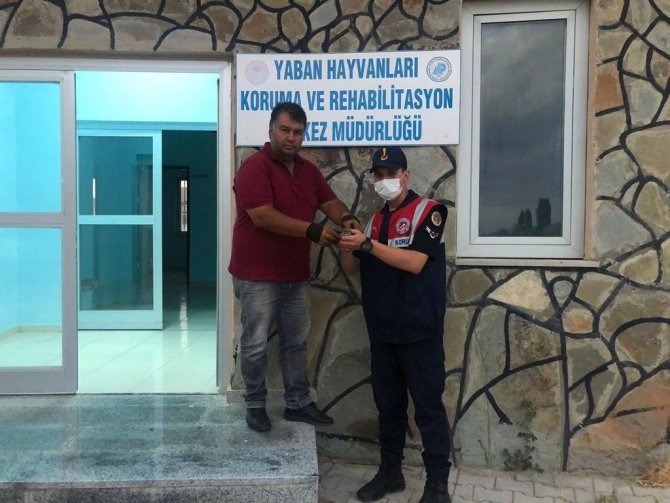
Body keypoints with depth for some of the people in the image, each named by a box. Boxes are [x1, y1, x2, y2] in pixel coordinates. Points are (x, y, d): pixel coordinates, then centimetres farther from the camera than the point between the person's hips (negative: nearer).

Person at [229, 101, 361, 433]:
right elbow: (263, 217, -24)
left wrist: (346, 218, -16)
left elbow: (330, 202, 8)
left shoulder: (308, 170, 10)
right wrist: (312, 230, -29)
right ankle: (255, 405, 22)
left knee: (296, 341, 15)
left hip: (296, 274, 7)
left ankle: (298, 402, 28)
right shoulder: (254, 168, -15)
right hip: (258, 275, -7)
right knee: (256, 344, 5)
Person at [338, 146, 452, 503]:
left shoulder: (429, 211, -6)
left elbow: (415, 262, -19)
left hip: (419, 331, -6)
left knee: (428, 406, 1)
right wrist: (345, 248, -8)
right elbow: (352, 270, 13)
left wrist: (367, 245, -22)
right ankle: (390, 472, 28)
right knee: (388, 404, 14)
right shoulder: (375, 220, 13)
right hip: (382, 331, 6)